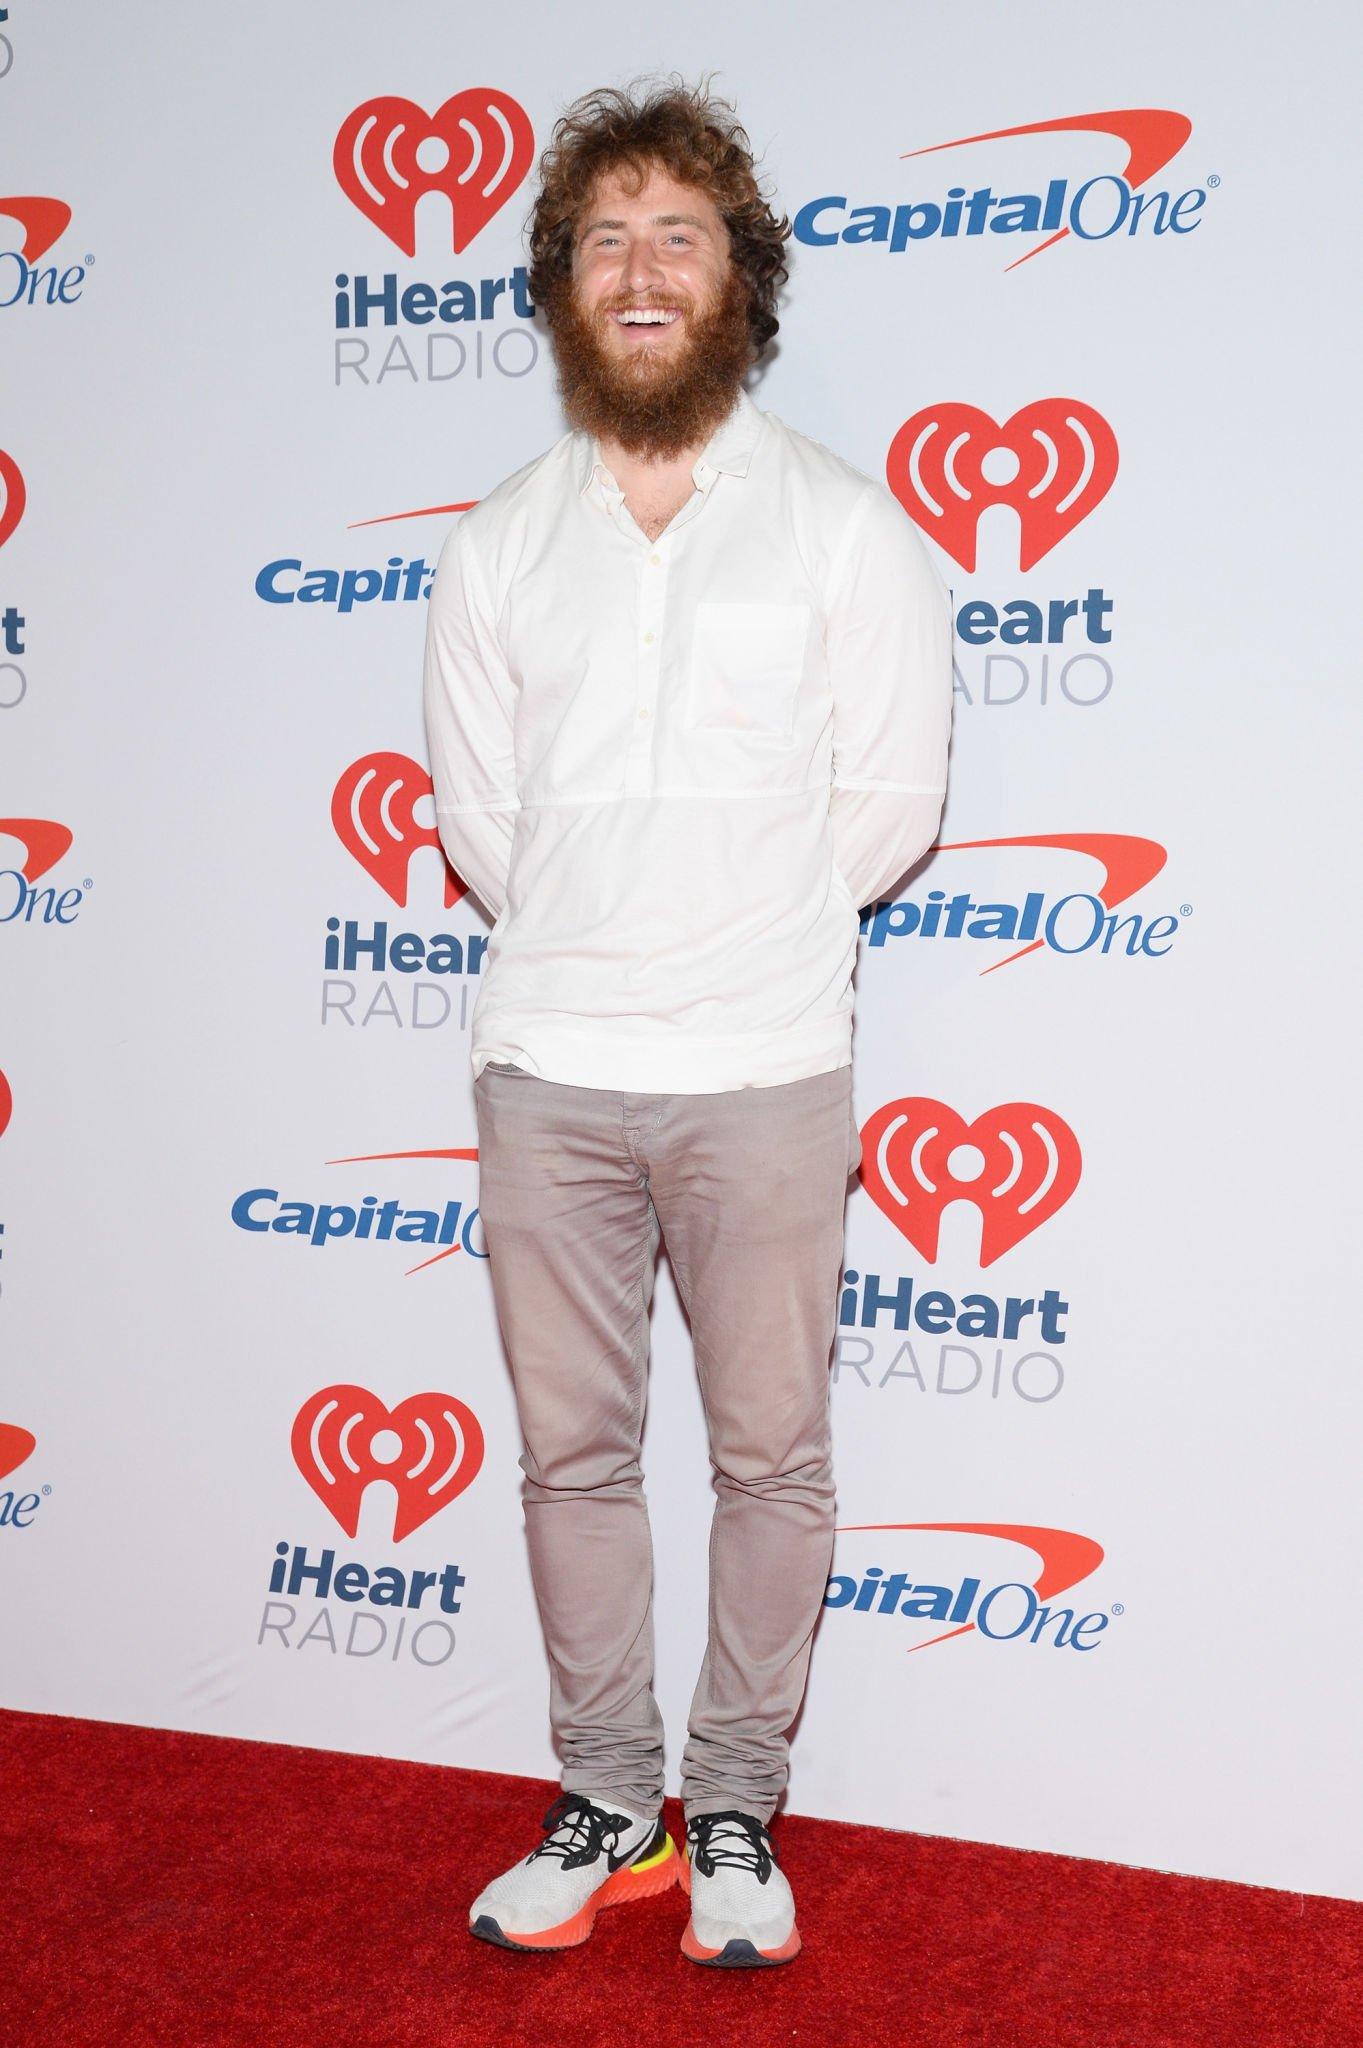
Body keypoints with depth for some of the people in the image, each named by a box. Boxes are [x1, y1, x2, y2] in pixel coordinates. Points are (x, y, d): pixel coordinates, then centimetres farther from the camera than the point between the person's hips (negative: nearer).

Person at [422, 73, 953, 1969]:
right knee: (573, 1454, 10)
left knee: (771, 1457, 6)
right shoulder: (499, 548, 7)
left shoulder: (845, 523, -1)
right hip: (544, 1068, 3)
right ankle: (608, 1805, 27)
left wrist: (737, 938, 5)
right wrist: (591, 944, 8)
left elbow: (890, 808, -1)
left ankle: (734, 1809, 24)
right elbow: (477, 814, 11)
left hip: (763, 1070, -2)